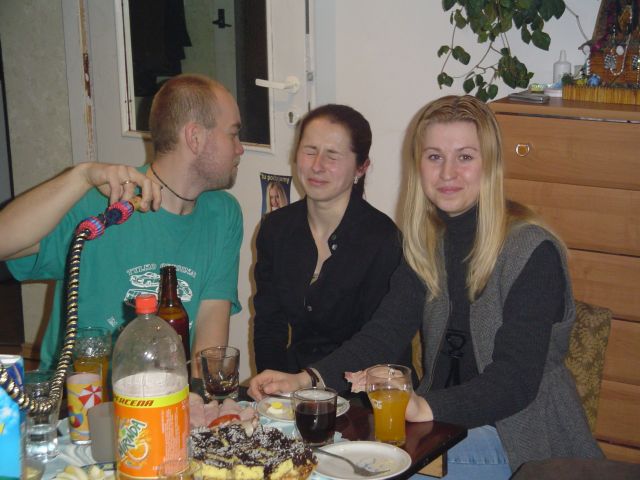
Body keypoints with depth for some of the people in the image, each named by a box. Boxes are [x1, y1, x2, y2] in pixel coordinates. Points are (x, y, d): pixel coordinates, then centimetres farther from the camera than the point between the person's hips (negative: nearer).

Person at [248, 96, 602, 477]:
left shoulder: (533, 252, -16)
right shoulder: (428, 243, 5)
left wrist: (425, 407, -39)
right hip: (445, 421, 5)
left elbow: (516, 380, -22)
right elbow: (385, 331, -3)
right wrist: (306, 380, -21)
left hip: (520, 433, -5)